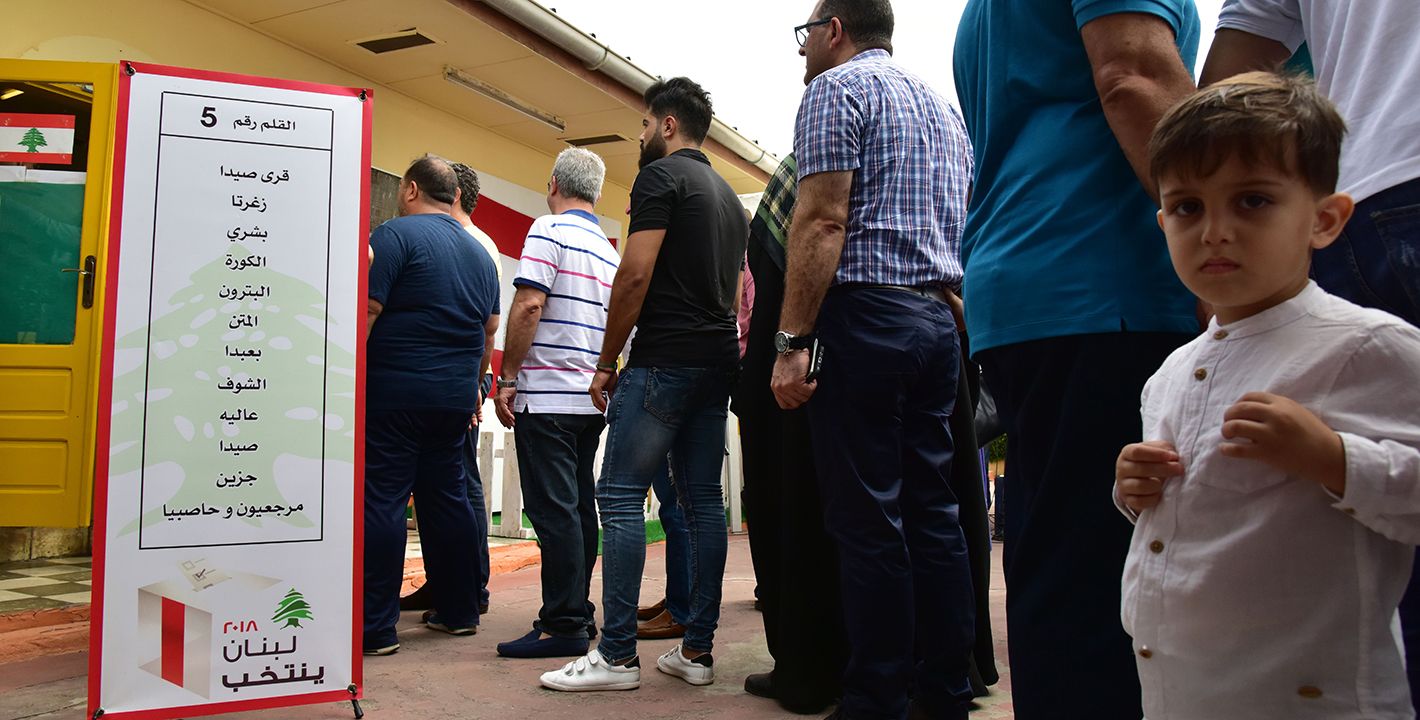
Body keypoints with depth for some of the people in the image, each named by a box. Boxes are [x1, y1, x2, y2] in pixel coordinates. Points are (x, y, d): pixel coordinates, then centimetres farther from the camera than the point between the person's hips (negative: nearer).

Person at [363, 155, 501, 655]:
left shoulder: (395, 235, -6)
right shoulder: (479, 252, 15)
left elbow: (366, 310, -14)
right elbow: (491, 327, 20)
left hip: (396, 390, -7)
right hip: (455, 396, 7)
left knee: (381, 502, -4)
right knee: (447, 497, 14)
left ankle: (376, 628, -2)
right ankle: (458, 610, 21)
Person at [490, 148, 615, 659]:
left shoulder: (549, 230, -6)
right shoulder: (608, 249, 18)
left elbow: (529, 305, -16)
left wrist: (507, 379, -12)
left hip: (547, 394, -8)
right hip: (592, 397, 8)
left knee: (554, 510, -6)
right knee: (579, 507, 12)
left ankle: (563, 625, -4)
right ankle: (579, 612, 18)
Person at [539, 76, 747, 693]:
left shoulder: (660, 175, -4)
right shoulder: (728, 195, 22)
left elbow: (635, 276, -13)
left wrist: (606, 363, -7)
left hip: (664, 359, -9)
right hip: (718, 362, 9)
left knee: (620, 496, -6)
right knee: (702, 500, 7)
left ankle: (616, 655, -6)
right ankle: (697, 650, 11)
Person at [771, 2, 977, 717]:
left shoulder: (836, 88, -1)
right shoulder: (943, 107, 25)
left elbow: (823, 221, -13)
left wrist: (791, 343, -16)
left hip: (864, 316, -8)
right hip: (939, 319, 8)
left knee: (866, 522, -5)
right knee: (933, 515, 9)